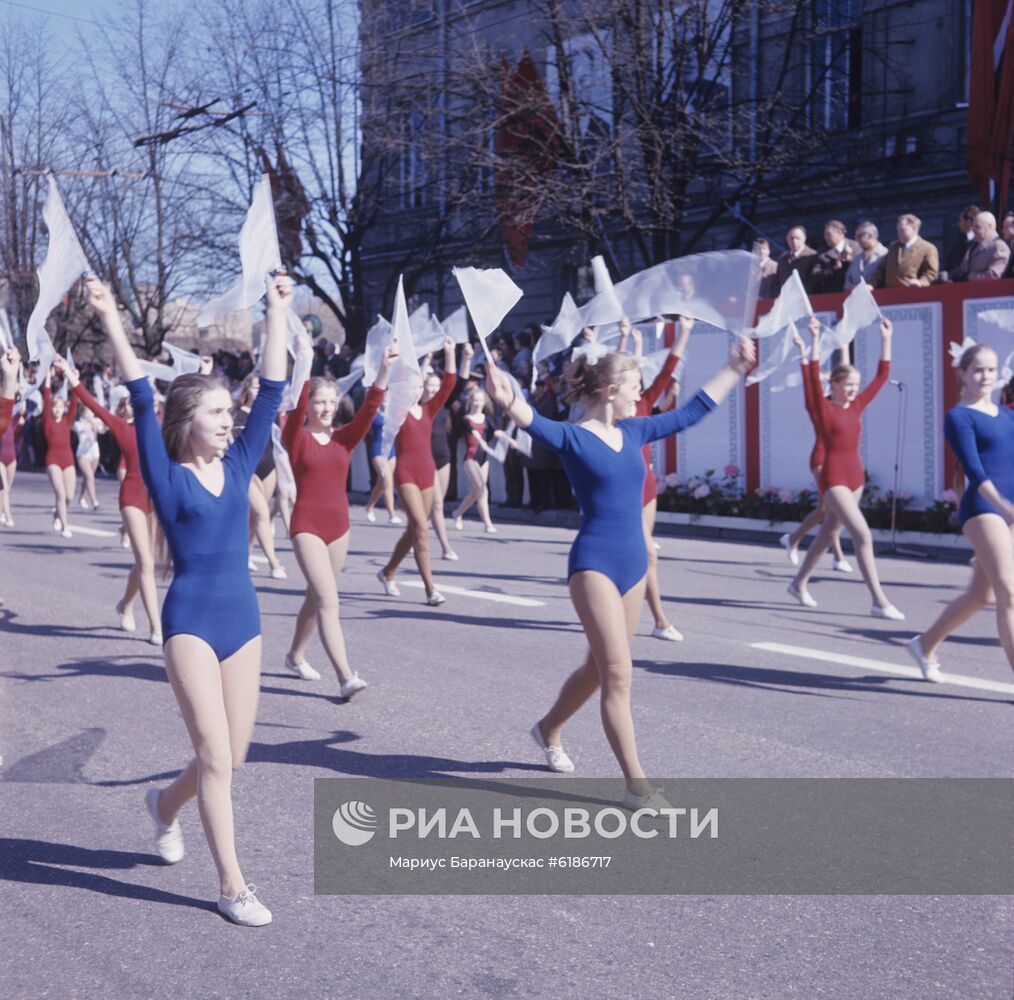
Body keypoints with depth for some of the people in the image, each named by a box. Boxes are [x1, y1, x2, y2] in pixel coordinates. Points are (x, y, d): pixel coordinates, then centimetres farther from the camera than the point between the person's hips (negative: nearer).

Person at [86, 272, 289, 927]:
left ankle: (167, 804, 43)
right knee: (216, 756, -7)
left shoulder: (238, 466, 6)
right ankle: (233, 886, 3)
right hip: (191, 621, -5)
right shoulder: (167, 476, -5)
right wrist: (114, 324, -23)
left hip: (243, 619, 5)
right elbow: (143, 405, -15)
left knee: (231, 757, 12)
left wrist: (278, 313, 5)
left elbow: (272, 393, 5)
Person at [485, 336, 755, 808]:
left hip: (633, 562, 8)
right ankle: (636, 784, -3)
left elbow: (694, 410, 19)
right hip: (594, 565, -7)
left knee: (600, 667, 19)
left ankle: (548, 729, 44)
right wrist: (510, 403, -53)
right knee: (618, 675, -8)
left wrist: (734, 367, 24)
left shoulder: (633, 431, 9)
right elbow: (536, 424, -31)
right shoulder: (573, 437, -10)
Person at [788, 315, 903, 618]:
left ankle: (799, 583, 35)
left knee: (827, 533, 19)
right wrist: (815, 339, -30)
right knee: (863, 536, -15)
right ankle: (879, 602, -14)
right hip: (833, 480, -8)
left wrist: (885, 340, 7)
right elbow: (813, 376, -23)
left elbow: (882, 376, 11)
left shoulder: (856, 407, 7)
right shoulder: (822, 408, -10)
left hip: (855, 478, 8)